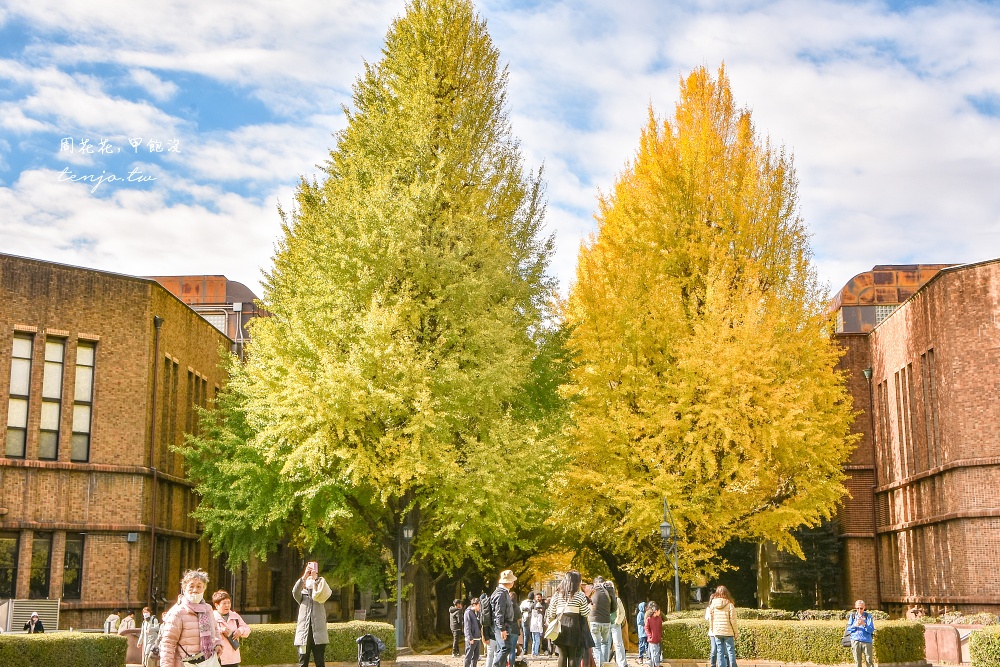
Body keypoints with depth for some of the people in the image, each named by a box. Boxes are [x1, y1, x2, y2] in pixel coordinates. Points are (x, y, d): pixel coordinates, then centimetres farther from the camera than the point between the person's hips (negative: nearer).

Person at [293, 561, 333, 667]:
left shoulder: (320, 596, 15)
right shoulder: (302, 596, 14)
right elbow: (295, 591, -8)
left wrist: (315, 579, -11)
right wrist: (304, 576, -20)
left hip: (318, 634, 0)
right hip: (304, 633, 0)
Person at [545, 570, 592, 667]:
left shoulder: (557, 595, 6)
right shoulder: (579, 595, -3)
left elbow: (551, 614, 6)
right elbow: (586, 613, -3)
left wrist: (549, 622, 21)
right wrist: (588, 603, 13)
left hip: (561, 627, 3)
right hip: (575, 627, -3)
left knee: (562, 656, 7)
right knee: (573, 656, 2)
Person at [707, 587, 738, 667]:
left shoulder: (712, 605, -1)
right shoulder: (730, 605, -10)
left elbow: (710, 619, 5)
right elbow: (733, 620, -8)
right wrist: (736, 633, 1)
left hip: (717, 633, 3)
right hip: (728, 632, -3)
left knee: (720, 652, 7)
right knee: (730, 651, 4)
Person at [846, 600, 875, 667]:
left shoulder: (868, 616, 3)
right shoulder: (852, 616, 9)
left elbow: (871, 630, -4)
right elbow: (848, 629, 6)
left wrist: (864, 624, -21)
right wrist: (855, 625, -13)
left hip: (867, 641, -1)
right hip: (855, 641, 1)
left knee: (869, 661, -1)